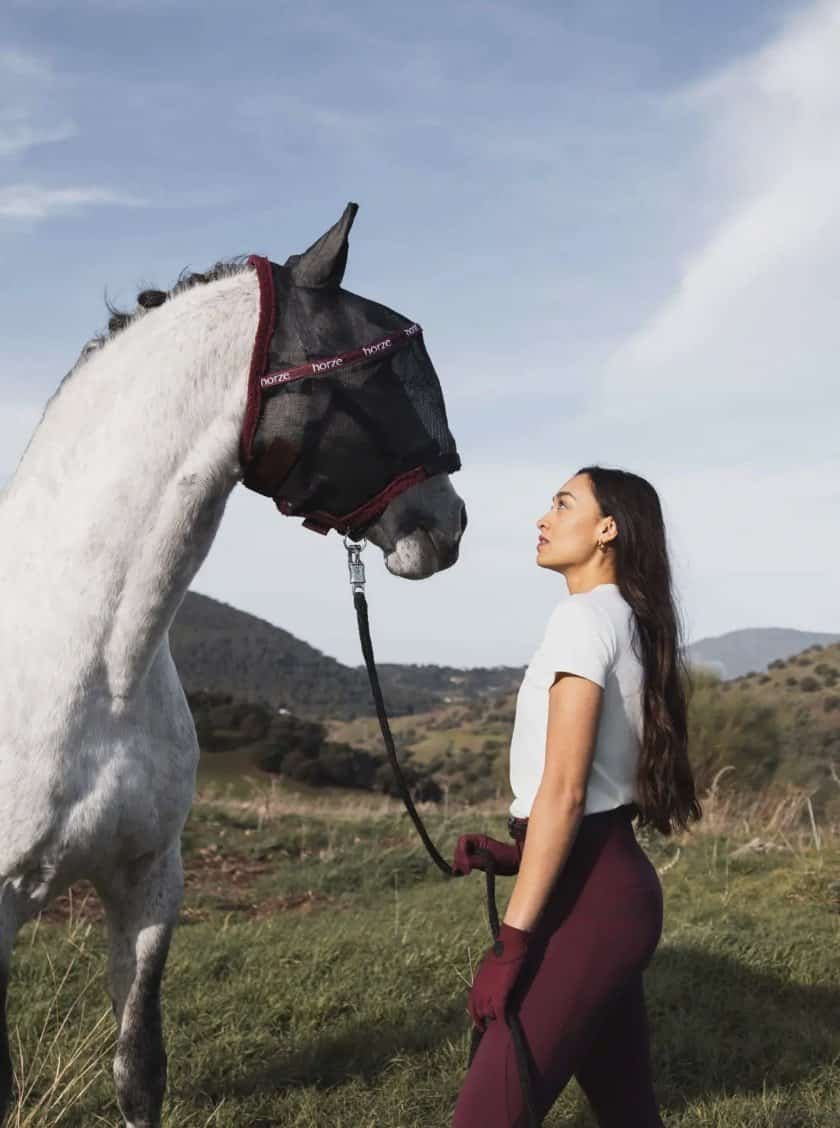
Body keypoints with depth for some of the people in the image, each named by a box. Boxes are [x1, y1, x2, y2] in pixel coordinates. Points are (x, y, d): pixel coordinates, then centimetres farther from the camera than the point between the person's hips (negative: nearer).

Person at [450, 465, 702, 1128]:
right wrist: (515, 854, 12)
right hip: (613, 884, 10)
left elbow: (564, 790, -20)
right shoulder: (631, 622, 16)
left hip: (590, 899, -10)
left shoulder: (584, 617, -12)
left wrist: (511, 940, -20)